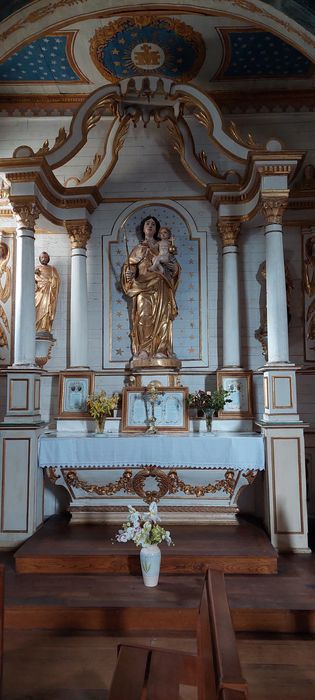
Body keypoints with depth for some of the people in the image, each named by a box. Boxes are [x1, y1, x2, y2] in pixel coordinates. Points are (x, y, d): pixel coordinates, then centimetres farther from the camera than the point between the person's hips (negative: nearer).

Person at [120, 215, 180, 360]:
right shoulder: (138, 249, 17)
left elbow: (173, 266, 14)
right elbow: (129, 265, 10)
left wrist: (174, 267, -10)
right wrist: (130, 273, -12)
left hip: (160, 288, 1)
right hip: (143, 287, -1)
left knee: (160, 317, -7)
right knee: (143, 316, -12)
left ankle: (160, 350, -7)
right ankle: (143, 351, -12)